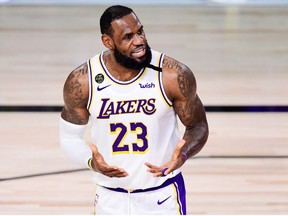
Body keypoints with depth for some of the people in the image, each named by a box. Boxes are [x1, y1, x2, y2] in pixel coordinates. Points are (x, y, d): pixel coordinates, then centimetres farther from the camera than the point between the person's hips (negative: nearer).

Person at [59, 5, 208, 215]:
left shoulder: (174, 75, -16)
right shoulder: (82, 81, -11)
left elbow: (198, 126, -3)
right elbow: (70, 136, 2)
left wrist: (183, 154, -25)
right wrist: (91, 161, -20)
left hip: (163, 198, -2)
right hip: (111, 198, 2)